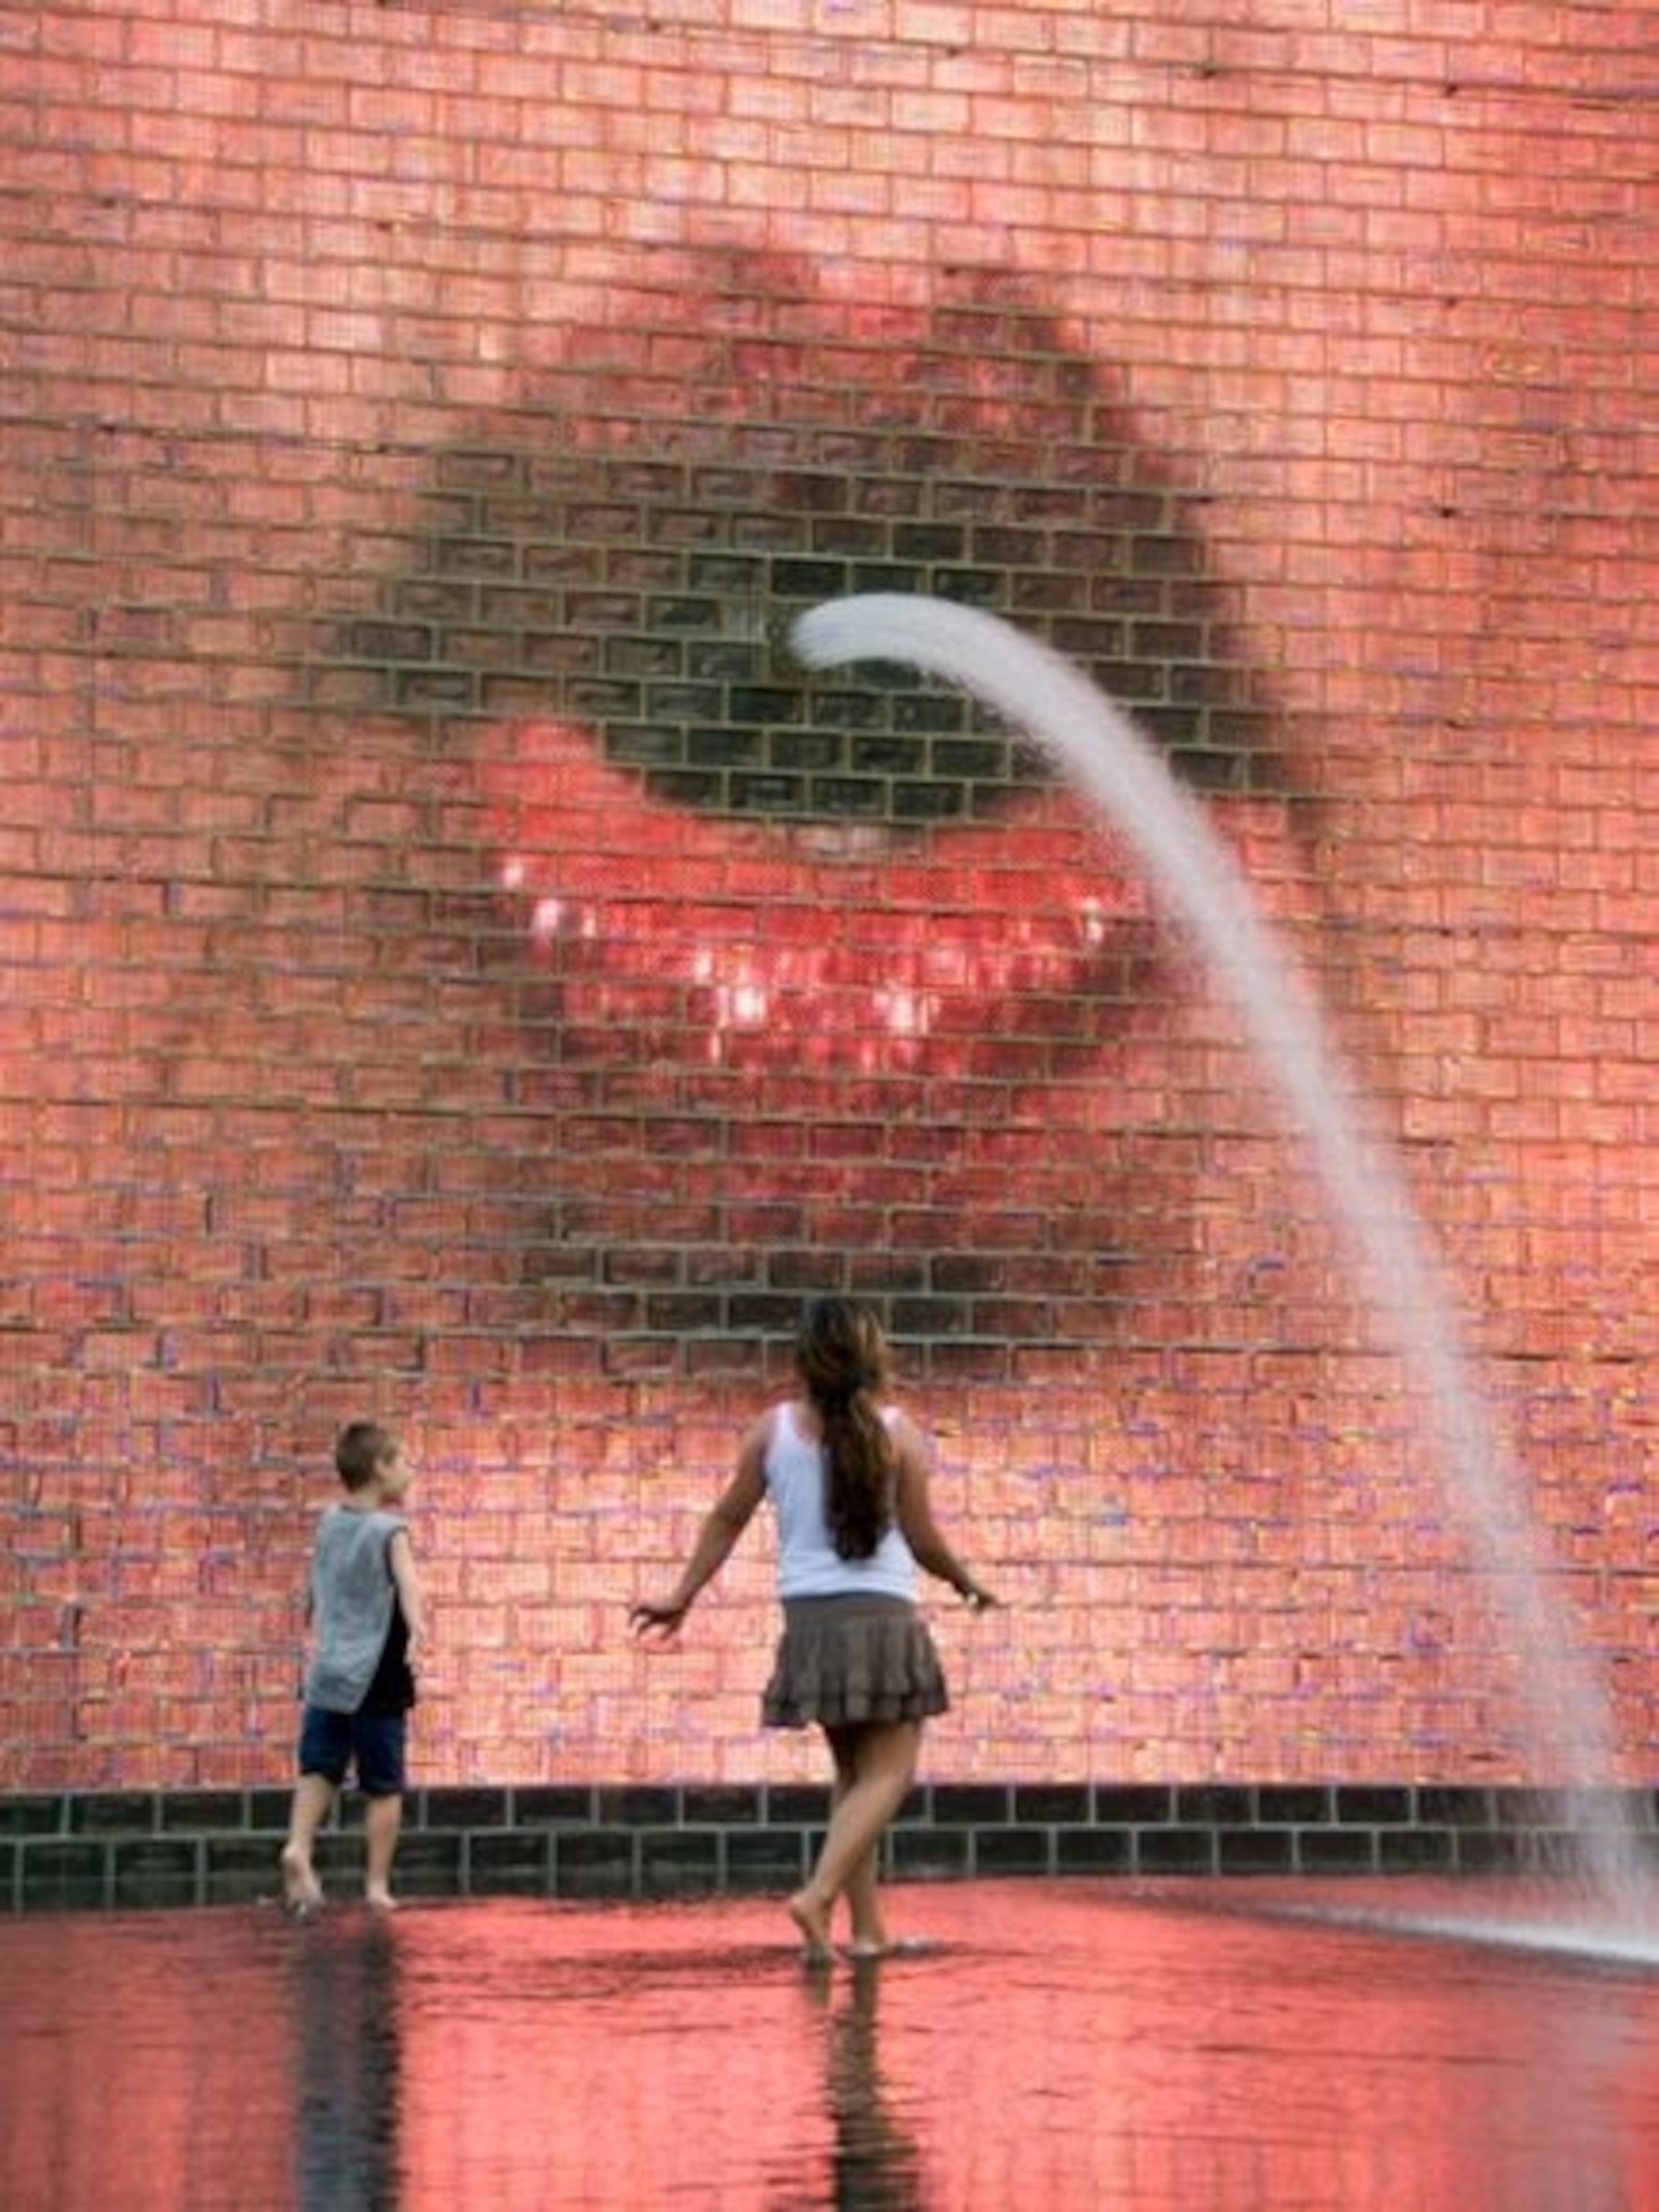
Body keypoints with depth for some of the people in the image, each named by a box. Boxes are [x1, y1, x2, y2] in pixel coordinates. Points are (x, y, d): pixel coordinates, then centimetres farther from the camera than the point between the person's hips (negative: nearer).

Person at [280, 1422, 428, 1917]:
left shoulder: (329, 1524, 9)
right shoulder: (389, 1530, -10)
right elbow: (407, 1582, -30)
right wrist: (417, 1627, -48)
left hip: (326, 1673, 5)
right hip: (378, 1680, -5)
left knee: (319, 1770, 11)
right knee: (385, 1787, 6)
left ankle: (299, 1845, -13)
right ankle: (378, 1885, 8)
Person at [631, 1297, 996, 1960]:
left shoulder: (772, 1430, 3)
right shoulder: (897, 1432, -6)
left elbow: (727, 1520, 8)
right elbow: (922, 1539, -2)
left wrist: (682, 1598, 18)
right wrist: (968, 1584, 16)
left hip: (808, 1618, 5)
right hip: (880, 1614, -5)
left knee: (854, 1772, 16)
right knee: (888, 1774, 0)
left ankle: (868, 1928, 15)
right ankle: (818, 1896, -19)